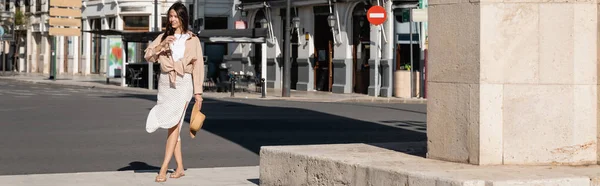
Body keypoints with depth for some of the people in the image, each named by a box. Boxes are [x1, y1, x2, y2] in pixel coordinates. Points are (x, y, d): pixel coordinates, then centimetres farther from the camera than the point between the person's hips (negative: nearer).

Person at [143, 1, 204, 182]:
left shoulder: (193, 40, 2)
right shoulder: (163, 37, 9)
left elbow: (198, 66, 1)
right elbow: (148, 56, -2)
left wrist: (198, 92, -2)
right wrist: (162, 45, -19)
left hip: (183, 84, -3)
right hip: (165, 83, 4)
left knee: (173, 123, -15)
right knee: (173, 125, 6)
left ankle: (164, 168, -20)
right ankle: (180, 167, 15)